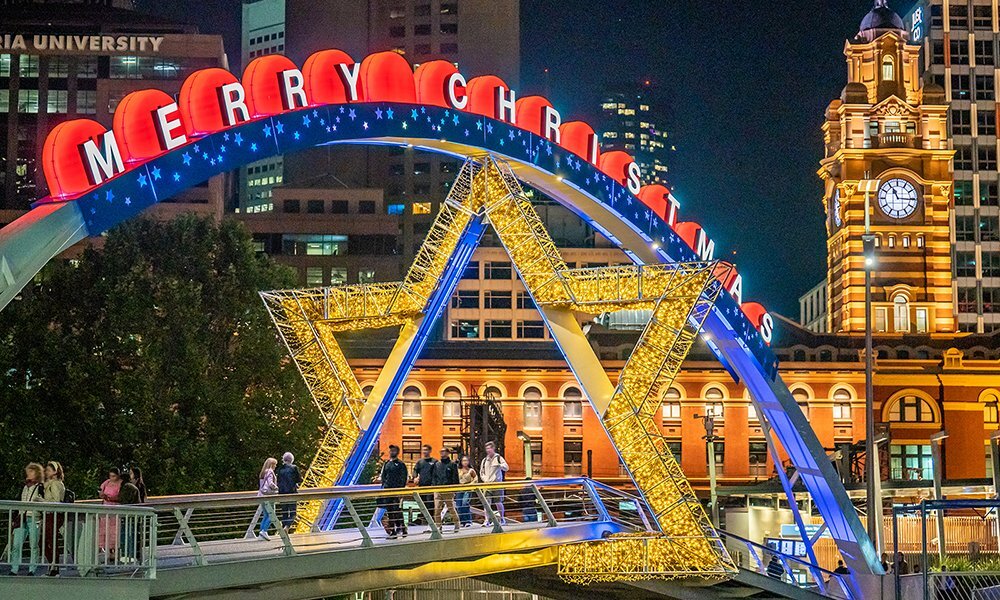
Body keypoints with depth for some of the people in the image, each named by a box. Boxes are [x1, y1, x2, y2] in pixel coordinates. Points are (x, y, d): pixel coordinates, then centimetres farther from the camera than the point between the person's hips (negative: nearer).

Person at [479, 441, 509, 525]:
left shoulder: (498, 458, 1)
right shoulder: (485, 460, 12)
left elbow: (507, 468, -8)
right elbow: (481, 472, 20)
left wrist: (499, 465, -26)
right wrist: (484, 479, 2)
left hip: (497, 484, -3)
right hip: (487, 484, 3)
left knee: (498, 502, 1)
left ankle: (502, 519, 17)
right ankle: (486, 520, -4)